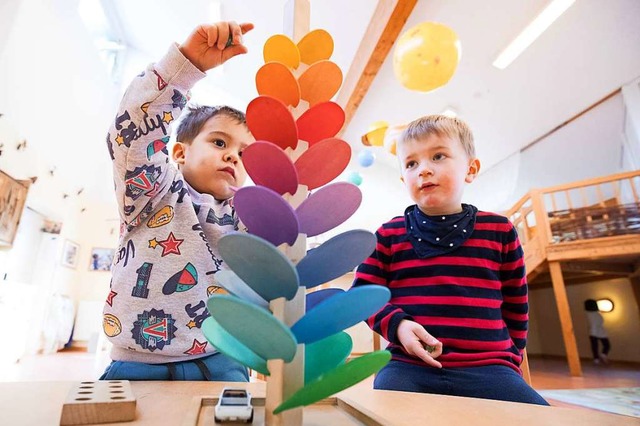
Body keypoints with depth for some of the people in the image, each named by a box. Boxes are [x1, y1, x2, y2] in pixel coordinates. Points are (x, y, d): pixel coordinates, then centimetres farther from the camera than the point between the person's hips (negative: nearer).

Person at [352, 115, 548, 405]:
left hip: (487, 366, 2)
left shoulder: (499, 231, 7)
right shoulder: (390, 234, 4)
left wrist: (511, 356, 19)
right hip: (409, 365, -1)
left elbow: (515, 303, 18)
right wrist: (396, 324, -11)